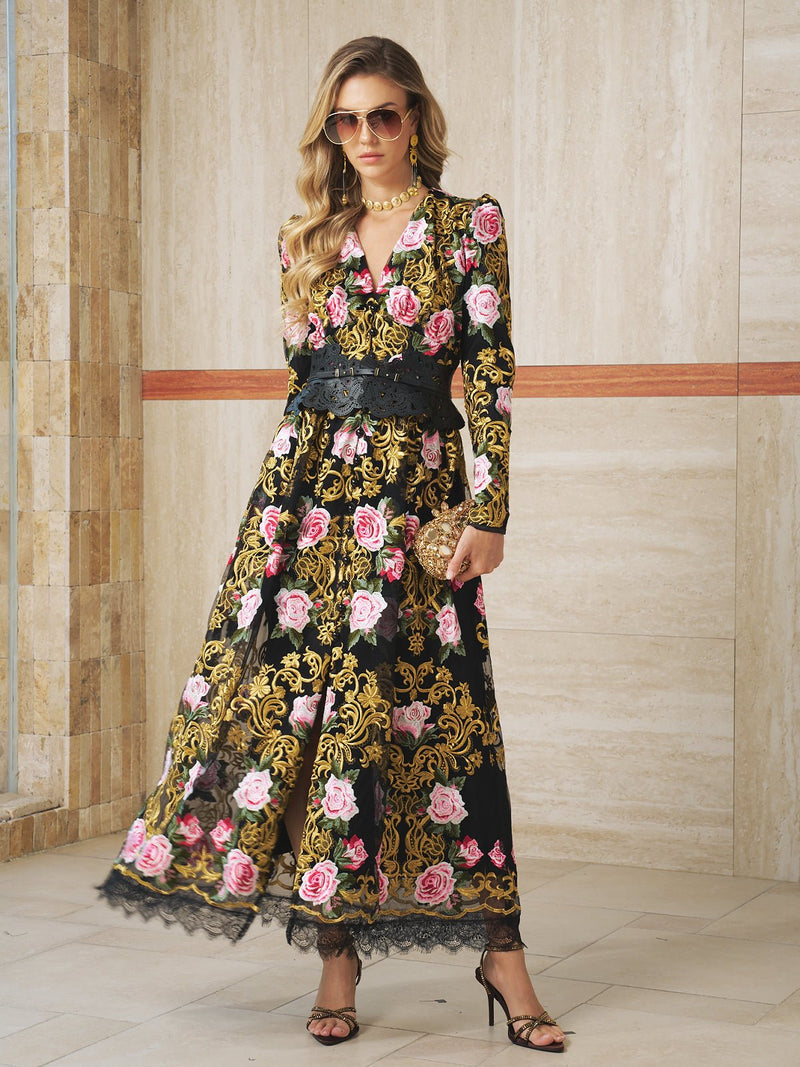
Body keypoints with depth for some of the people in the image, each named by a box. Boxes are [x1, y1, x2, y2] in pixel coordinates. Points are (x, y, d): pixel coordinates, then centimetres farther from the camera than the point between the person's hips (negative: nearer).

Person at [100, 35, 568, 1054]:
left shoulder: (469, 225, 3)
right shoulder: (307, 238, 13)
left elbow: (490, 374, -2)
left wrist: (489, 511, -8)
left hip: (414, 488, -3)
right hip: (307, 476, 3)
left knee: (437, 705, -4)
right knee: (294, 685, -2)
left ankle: (501, 952, 6)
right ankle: (337, 953, 7)